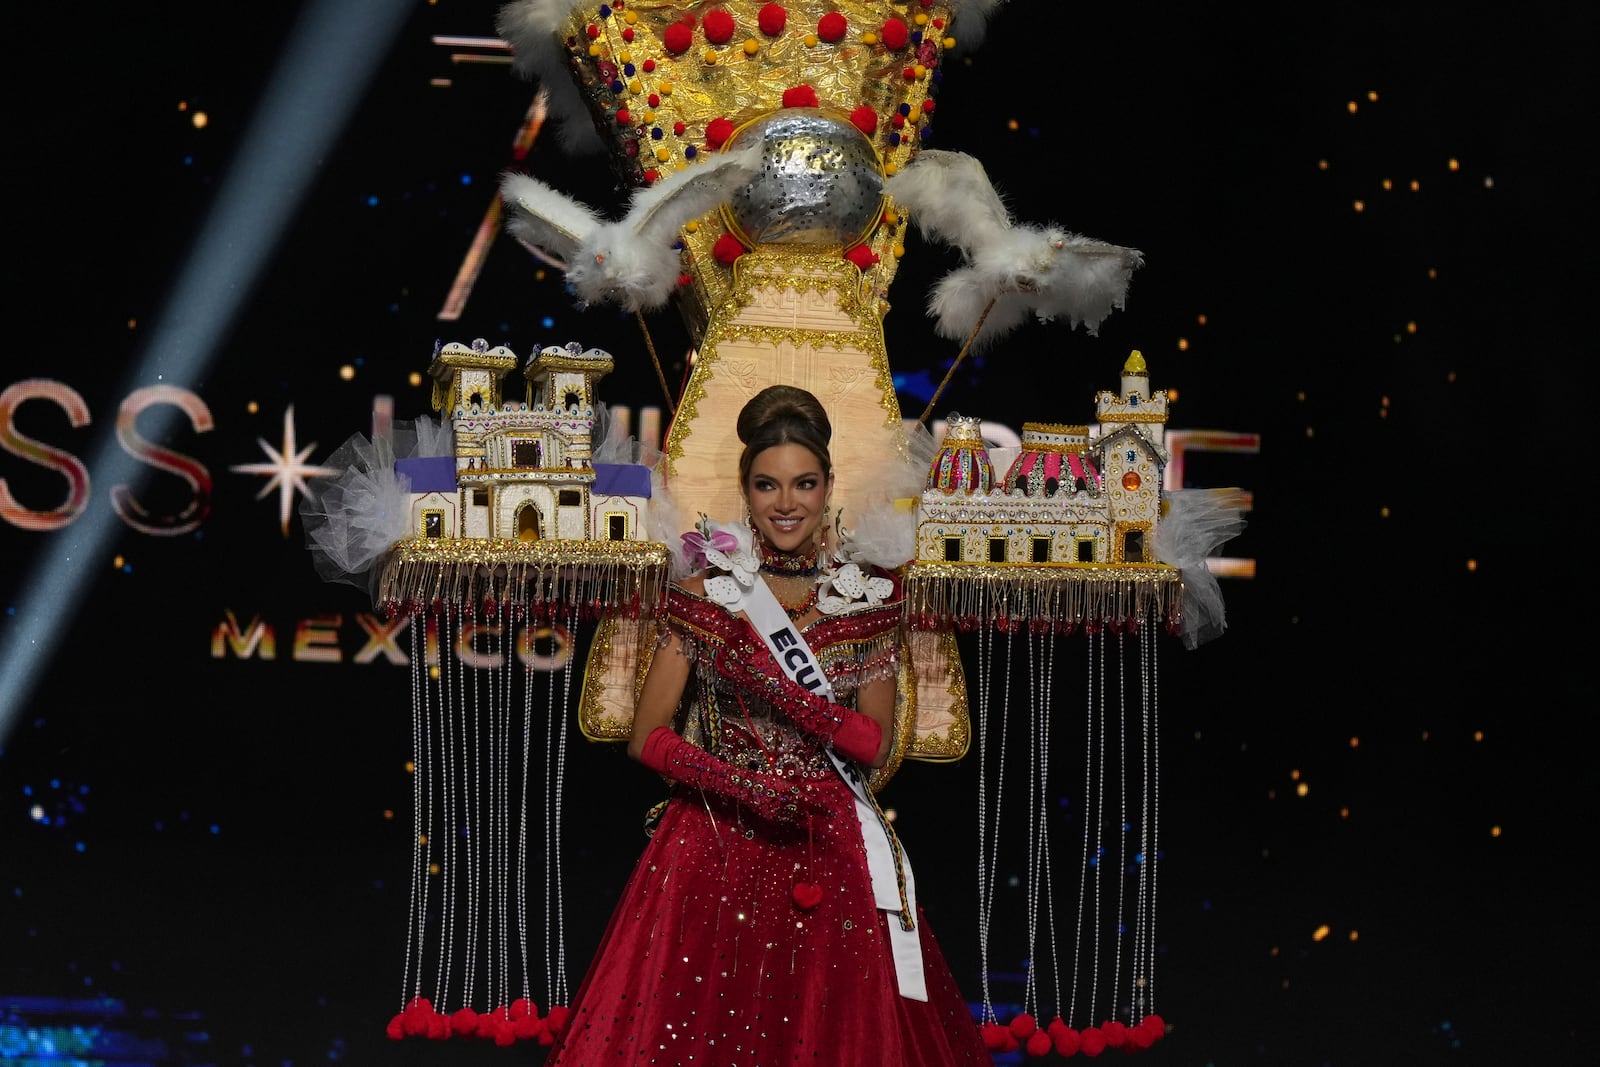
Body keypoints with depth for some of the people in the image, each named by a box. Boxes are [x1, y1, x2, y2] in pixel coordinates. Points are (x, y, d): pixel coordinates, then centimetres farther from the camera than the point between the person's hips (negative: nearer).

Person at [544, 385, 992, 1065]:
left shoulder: (867, 600, 3)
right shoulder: (706, 594, 0)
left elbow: (876, 745, -3)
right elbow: (647, 738, -2)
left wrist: (777, 683, -14)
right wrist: (742, 786, -16)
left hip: (831, 852, 1)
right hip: (718, 848, -1)